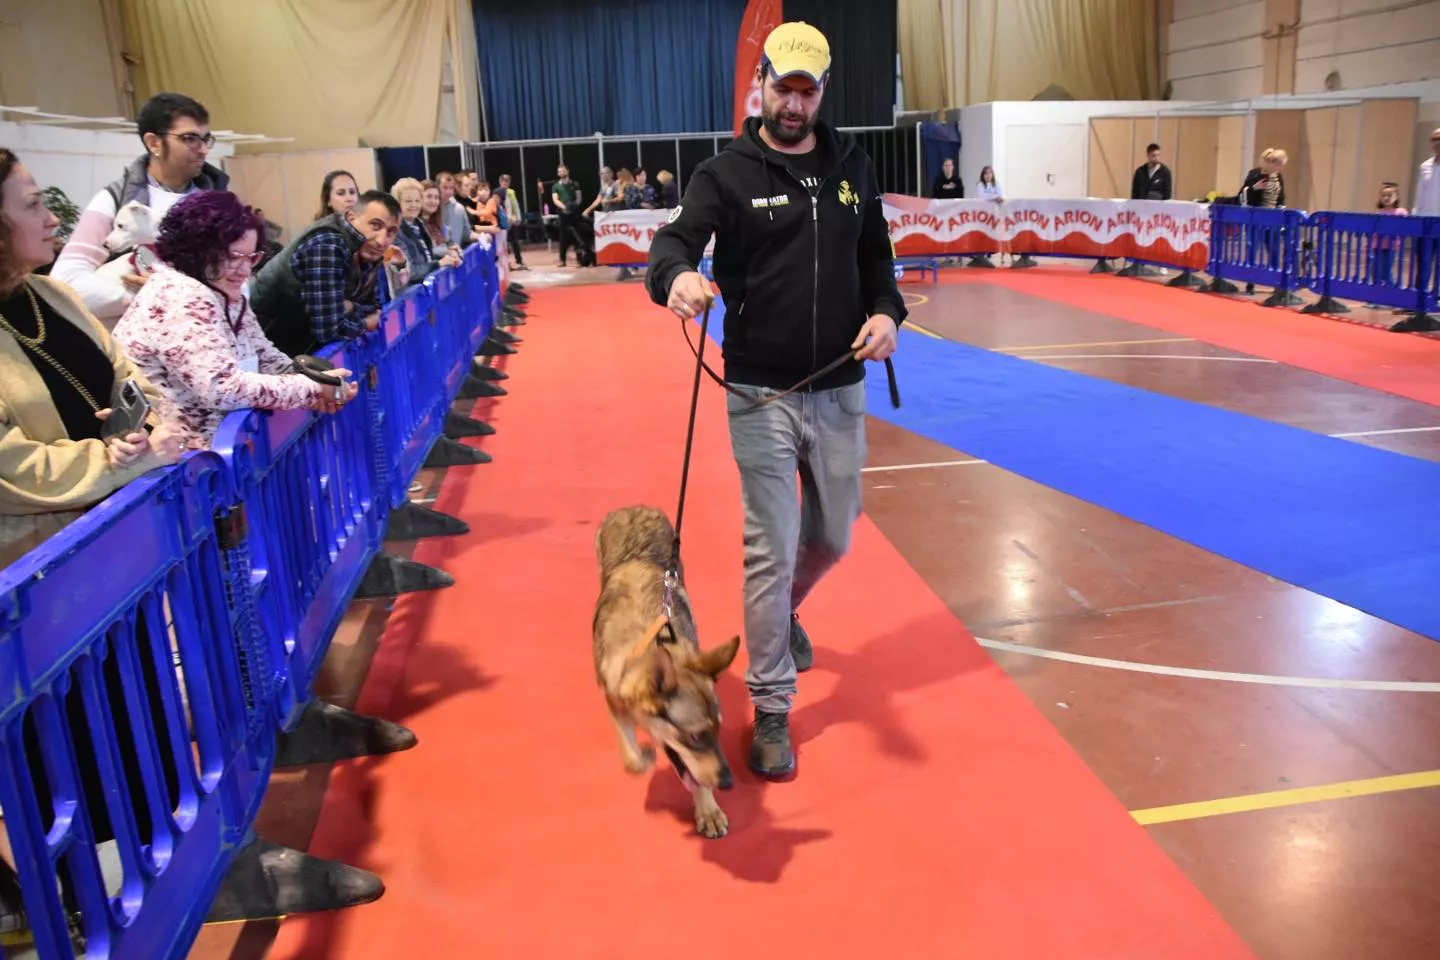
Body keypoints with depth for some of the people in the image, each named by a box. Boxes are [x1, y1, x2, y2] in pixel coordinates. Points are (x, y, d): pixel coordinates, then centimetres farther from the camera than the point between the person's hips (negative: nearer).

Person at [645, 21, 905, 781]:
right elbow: (674, 239, -18)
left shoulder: (852, 168, 8)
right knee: (772, 552, -3)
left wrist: (887, 311, -4)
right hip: (761, 394, -4)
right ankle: (771, 713, 13)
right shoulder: (727, 172, -5)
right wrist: (677, 275, -42)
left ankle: (784, 614, 51)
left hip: (840, 391, 5)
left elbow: (876, 255, 17)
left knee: (833, 537, 17)